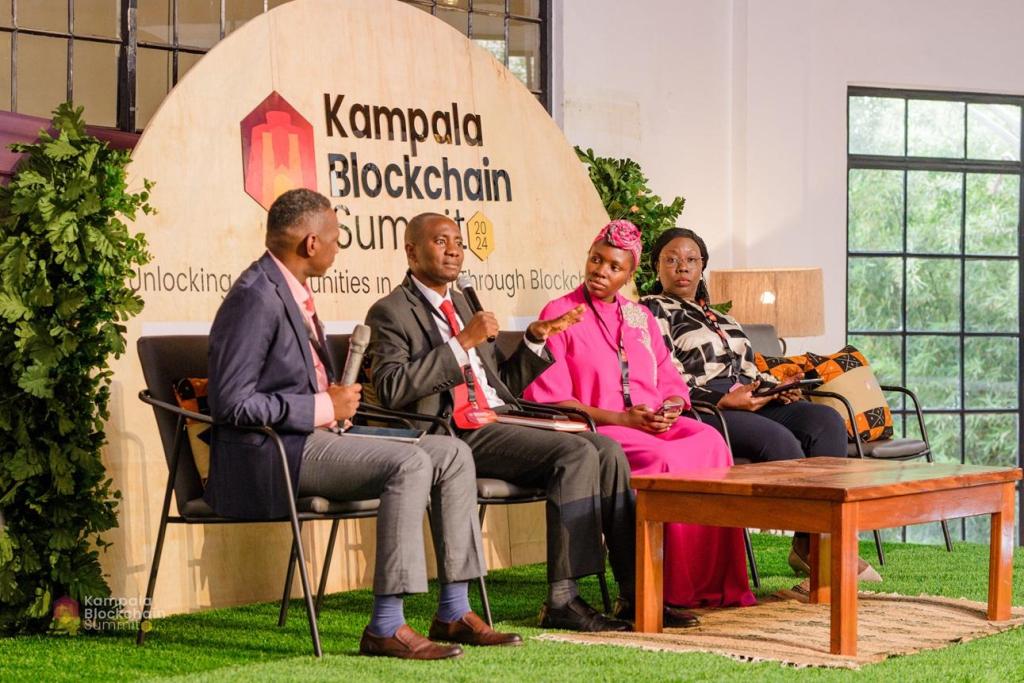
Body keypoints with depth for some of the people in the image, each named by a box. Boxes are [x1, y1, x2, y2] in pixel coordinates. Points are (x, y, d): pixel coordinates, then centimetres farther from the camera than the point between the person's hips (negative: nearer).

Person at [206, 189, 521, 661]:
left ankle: (454, 613, 2)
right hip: (269, 456, -10)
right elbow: (233, 404, -21)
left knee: (451, 454, 2)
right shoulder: (256, 297, -15)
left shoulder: (292, 291, 16)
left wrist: (338, 400, 7)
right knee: (409, 464, -28)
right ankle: (385, 628, -25)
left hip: (315, 439, 10)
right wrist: (325, 407, -16)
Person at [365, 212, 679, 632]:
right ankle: (562, 602, -25)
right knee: (576, 452, -25)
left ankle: (635, 590, -10)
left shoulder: (460, 303, 25)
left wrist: (536, 340, 11)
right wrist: (462, 342, -17)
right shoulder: (391, 312, 0)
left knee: (606, 448, -11)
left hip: (500, 421, 8)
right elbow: (391, 390, -17)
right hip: (460, 436, -8)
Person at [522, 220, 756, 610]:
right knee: (662, 460, -35)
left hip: (655, 425, 5)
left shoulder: (640, 317, 21)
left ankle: (715, 583, -26)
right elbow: (548, 398, -6)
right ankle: (673, 588, -28)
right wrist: (619, 418, -14)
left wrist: (670, 408, -7)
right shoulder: (560, 315, 3)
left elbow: (670, 382, 19)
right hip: (596, 431, -5)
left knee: (709, 443, -26)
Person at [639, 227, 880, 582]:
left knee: (826, 420, -18)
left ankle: (813, 544, -24)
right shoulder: (652, 311, 4)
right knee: (778, 440, -33)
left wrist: (776, 388, 4)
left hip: (745, 403, 8)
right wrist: (724, 401, -19)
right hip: (698, 413, -8)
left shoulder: (719, 316, 30)